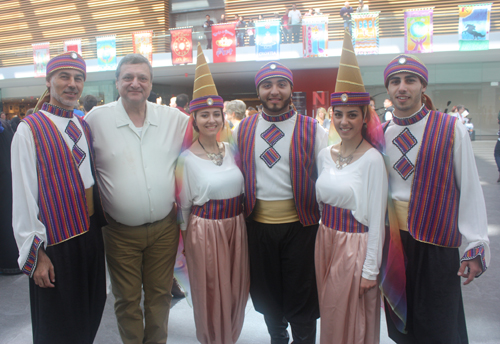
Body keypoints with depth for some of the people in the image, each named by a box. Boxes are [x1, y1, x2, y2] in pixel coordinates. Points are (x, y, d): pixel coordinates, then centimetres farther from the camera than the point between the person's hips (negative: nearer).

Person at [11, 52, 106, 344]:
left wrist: (101, 221, 12)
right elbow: (24, 195, -13)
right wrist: (36, 253, -12)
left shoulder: (85, 128, 7)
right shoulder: (30, 129, -12)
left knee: (91, 316, 20)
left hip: (91, 233, 6)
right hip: (56, 242, -5)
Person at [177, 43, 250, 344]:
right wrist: (186, 235, 2)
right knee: (211, 292, 10)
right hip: (205, 229, -4)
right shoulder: (187, 159, -10)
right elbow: (184, 204, -2)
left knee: (236, 289, 17)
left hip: (236, 225, 5)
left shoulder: (230, 150, 4)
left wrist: (241, 219, 13)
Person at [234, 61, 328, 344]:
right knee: (266, 291, 19)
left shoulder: (312, 129, -4)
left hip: (300, 224, -3)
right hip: (258, 223, 3)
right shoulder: (243, 130, 5)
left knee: (300, 294, 9)